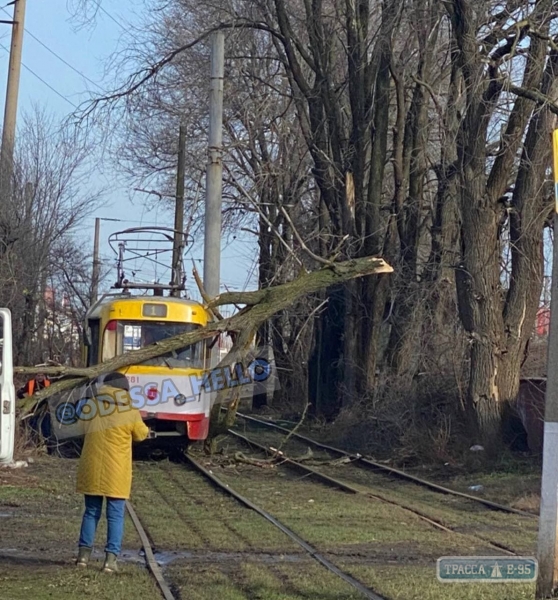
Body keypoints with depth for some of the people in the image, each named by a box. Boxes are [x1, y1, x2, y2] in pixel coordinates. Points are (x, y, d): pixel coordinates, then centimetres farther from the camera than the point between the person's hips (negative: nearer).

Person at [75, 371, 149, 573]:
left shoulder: (89, 408, 2)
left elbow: (87, 431, 12)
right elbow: (141, 434, 7)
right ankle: (111, 558, -2)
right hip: (116, 472, -3)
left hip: (91, 469, 3)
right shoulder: (130, 412, -7)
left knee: (91, 511, 15)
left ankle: (84, 553, 15)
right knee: (115, 515, 3)